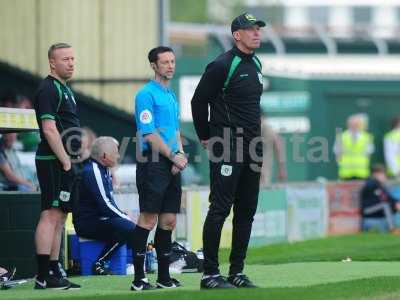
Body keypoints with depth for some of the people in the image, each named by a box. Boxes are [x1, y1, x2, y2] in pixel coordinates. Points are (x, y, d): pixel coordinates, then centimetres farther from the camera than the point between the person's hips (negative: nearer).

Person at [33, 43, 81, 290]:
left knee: (59, 218, 11)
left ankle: (54, 272, 15)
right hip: (53, 162, -10)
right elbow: (49, 130, -19)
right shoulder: (49, 89, -12)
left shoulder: (64, 89, 19)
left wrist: (71, 160, 17)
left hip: (65, 162, 10)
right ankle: (43, 277, -13)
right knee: (51, 215, -11)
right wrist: (65, 160, -18)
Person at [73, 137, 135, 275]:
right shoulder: (92, 171, -17)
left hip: (99, 218, 11)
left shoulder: (104, 170, 17)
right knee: (128, 228, -27)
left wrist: (124, 216, 10)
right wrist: (126, 218, -14)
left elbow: (110, 201, 25)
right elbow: (104, 205, -22)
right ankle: (99, 264, -21)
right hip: (87, 222, -11)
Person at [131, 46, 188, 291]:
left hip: (172, 167, 8)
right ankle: (139, 278, -8)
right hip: (153, 163, -8)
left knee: (169, 220, 8)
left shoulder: (171, 96, 19)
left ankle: (164, 276, 13)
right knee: (149, 219, -9)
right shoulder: (147, 95, -8)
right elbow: (149, 135, -14)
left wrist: (181, 155, 5)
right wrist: (174, 157, -12)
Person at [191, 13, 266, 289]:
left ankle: (237, 272, 15)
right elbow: (199, 101, -7)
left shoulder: (256, 64, 14)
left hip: (252, 145, 8)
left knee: (246, 211, 9)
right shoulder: (222, 65, -11)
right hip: (227, 146, -8)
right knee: (220, 209, -8)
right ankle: (210, 274, -6)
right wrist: (206, 138, -1)